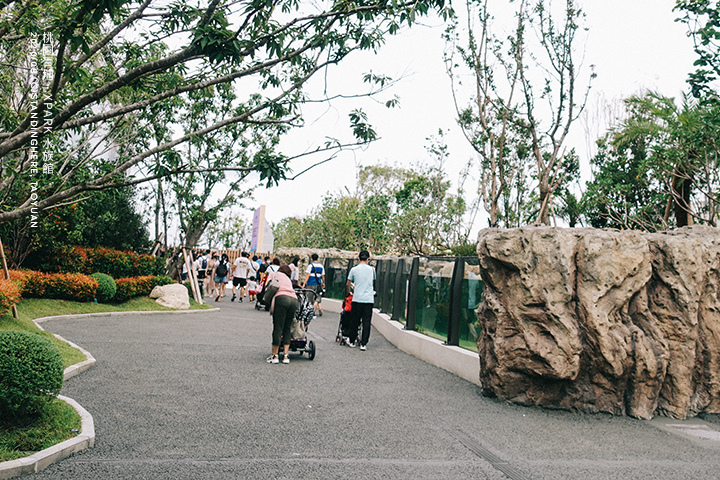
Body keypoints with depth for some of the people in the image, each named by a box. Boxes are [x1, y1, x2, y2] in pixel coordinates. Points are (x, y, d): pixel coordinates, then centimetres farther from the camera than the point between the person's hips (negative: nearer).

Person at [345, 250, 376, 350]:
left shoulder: (354, 269, 0)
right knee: (366, 322, 3)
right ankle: (363, 344, 1)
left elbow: (348, 284, 10)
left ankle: (352, 342, 21)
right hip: (369, 299, 0)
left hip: (357, 299, 0)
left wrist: (348, 293, 29)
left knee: (354, 321, 12)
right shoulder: (372, 269, 4)